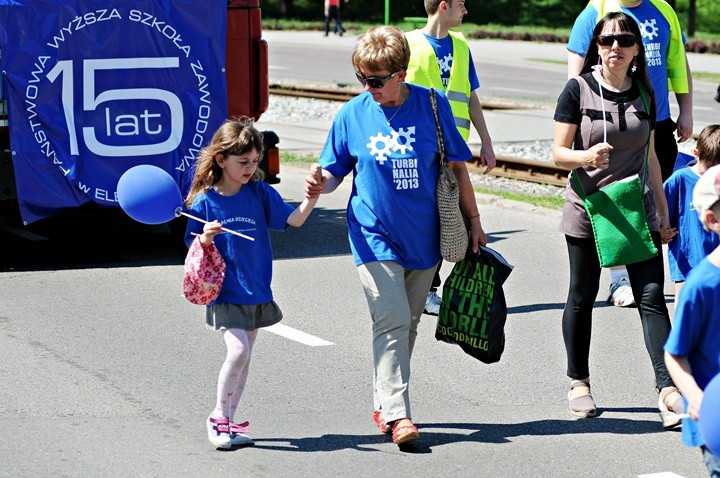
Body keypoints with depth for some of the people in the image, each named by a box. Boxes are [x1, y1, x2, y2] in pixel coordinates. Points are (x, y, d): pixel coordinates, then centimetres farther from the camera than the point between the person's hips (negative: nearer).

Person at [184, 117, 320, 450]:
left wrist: (313, 195, -25)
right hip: (225, 293, -4)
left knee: (243, 358, 11)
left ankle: (227, 423, 22)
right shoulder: (204, 202, -7)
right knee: (238, 350, -18)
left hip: (257, 292, 4)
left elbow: (294, 219, -8)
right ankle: (219, 417, -1)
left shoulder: (260, 194, 0)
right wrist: (205, 239, -23)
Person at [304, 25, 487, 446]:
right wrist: (320, 185, -19)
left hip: (423, 237, 2)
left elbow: (457, 166, 5)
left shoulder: (433, 106, -5)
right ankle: (397, 413, -14)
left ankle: (384, 404, 25)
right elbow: (335, 172, 4)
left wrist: (473, 220, 8)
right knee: (392, 322, -14)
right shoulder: (352, 115, -5)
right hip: (375, 237, -2)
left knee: (408, 325, 11)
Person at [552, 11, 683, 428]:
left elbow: (650, 157, 14)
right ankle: (579, 384, 26)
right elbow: (559, 153, -7)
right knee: (583, 297, 9)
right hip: (587, 209, -2)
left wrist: (663, 210, 14)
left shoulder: (643, 93, 6)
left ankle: (669, 390, -13)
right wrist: (586, 156, -28)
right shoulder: (579, 90, -6)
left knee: (652, 296, -8)